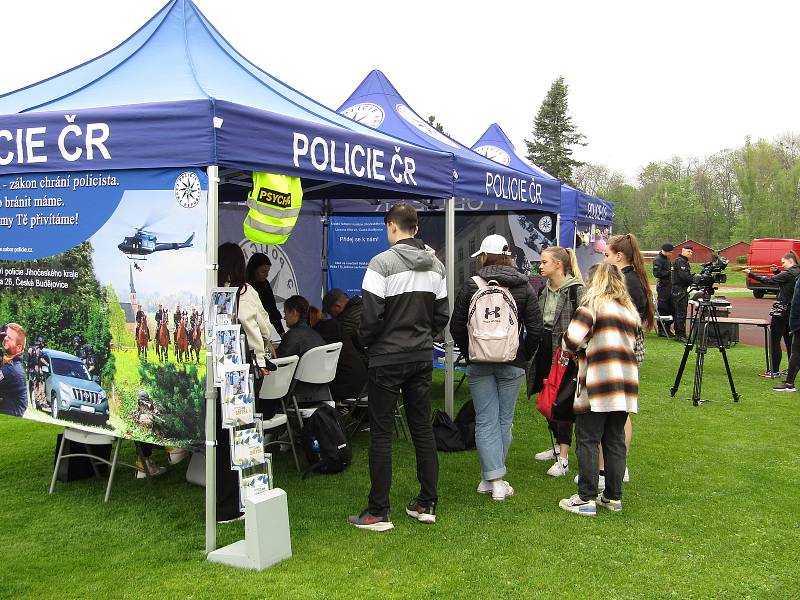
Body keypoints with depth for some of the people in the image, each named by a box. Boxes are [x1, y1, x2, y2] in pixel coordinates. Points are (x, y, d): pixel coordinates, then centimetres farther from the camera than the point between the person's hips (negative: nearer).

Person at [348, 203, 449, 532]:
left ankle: (378, 512, 5)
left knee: (381, 433, 0)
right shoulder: (436, 264, 8)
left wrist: (365, 342, 2)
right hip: (422, 357, 6)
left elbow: (371, 314, -16)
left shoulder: (382, 262, -13)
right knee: (422, 428, 12)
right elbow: (442, 314, 11)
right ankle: (427, 504, 18)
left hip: (387, 357, -6)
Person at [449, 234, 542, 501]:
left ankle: (492, 478, -2)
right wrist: (524, 356, 11)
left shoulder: (471, 286, -4)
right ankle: (494, 476, 19)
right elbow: (535, 329, -2)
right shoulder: (524, 288, 0)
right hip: (512, 364, 1)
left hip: (479, 365, -1)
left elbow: (456, 326, -1)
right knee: (504, 420, 11)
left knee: (485, 420, 4)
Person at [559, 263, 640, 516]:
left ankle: (586, 499, 4)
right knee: (615, 441, 13)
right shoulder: (630, 311, 17)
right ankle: (614, 497, 20)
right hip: (626, 384, 7)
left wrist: (575, 352, 6)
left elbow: (570, 341, -16)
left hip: (597, 385, -7)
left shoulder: (593, 305, -5)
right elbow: (631, 346, 15)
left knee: (588, 442, 1)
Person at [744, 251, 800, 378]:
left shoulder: (789, 273, -15)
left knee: (774, 340, -5)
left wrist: (750, 273, -12)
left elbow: (769, 281, -16)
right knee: (789, 340, 15)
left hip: (781, 310, -9)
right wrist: (777, 272, 11)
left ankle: (775, 371, -4)